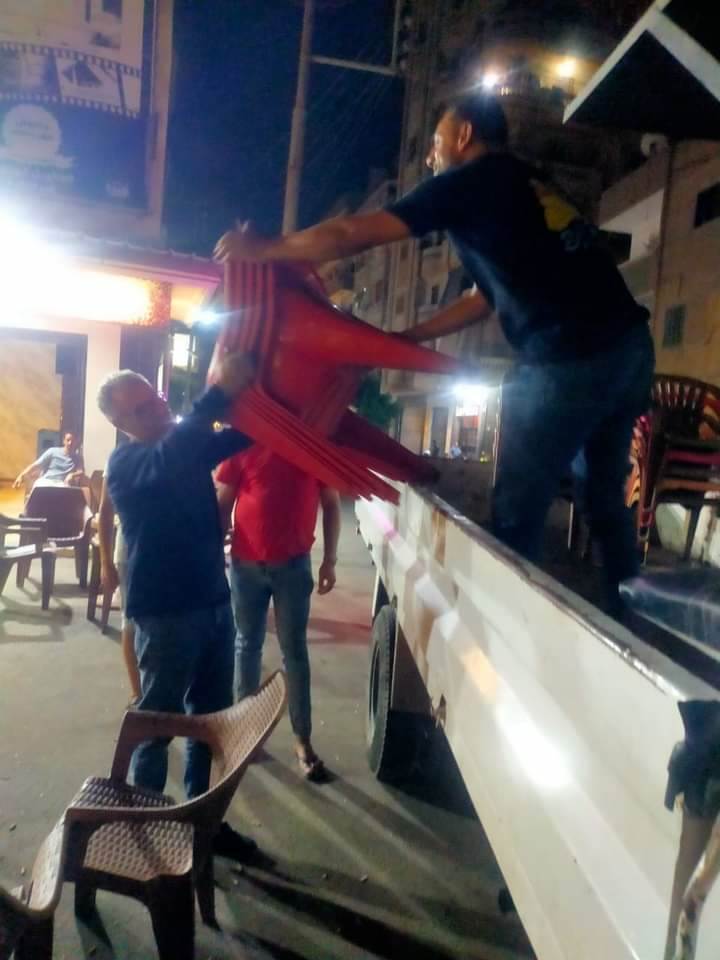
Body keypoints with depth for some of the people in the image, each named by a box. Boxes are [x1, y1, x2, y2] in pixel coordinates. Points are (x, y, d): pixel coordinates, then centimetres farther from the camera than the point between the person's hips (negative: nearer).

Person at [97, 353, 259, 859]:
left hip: (214, 601, 7)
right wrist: (222, 391, -37)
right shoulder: (125, 462, -11)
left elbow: (245, 434, 14)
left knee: (212, 716, 16)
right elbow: (169, 457, -33)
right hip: (165, 612, -6)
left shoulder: (190, 445, 8)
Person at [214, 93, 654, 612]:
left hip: (569, 360, -9)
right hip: (629, 345, 9)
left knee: (516, 513, 2)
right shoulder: (530, 186, 26)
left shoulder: (471, 180, 1)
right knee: (607, 502, 18)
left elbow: (352, 234, 0)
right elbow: (492, 297, 27)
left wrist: (263, 250, 13)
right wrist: (404, 338, 27)